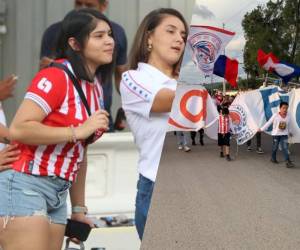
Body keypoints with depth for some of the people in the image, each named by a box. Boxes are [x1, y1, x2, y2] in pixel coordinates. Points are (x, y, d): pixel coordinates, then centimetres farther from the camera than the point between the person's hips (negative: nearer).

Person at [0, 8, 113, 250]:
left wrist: (78, 208, 17)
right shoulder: (56, 76, -12)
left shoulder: (96, 89, 12)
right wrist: (78, 131, -19)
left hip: (58, 194, 8)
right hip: (24, 185, -8)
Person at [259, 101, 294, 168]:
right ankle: (273, 158, 34)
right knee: (275, 147, 11)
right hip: (276, 134, -2)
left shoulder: (288, 116, -4)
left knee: (285, 147, -8)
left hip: (284, 134, 2)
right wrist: (262, 129, -2)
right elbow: (269, 123, -6)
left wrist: (289, 132, 25)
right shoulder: (275, 115, -14)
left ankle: (288, 162, -12)